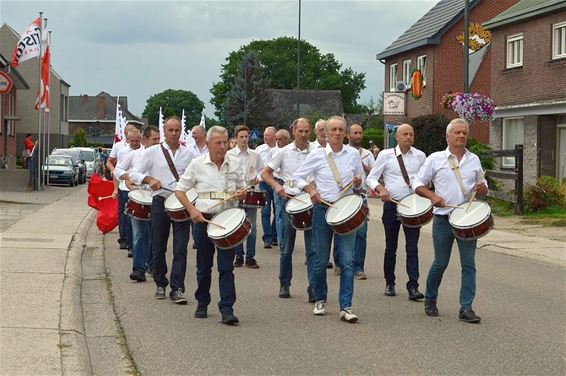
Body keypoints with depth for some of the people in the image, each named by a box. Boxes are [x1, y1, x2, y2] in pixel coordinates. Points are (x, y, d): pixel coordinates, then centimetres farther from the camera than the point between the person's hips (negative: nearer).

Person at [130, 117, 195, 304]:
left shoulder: (188, 154, 9)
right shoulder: (153, 152, 4)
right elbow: (135, 173, 3)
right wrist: (149, 180, -16)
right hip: (160, 203, 0)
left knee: (180, 249, -7)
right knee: (159, 248, 9)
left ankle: (177, 290, -8)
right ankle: (160, 284, 26)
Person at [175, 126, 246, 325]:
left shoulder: (234, 163, 5)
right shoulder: (197, 164, -1)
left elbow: (242, 189, 18)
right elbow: (180, 190, 3)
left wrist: (241, 194, -6)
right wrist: (192, 210, -11)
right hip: (203, 219, 0)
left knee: (226, 266, -6)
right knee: (204, 266, 11)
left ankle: (227, 310, -8)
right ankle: (202, 303, 29)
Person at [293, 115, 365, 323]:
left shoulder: (353, 154, 5)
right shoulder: (317, 155, 0)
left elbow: (361, 180, 16)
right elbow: (298, 176, 7)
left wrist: (358, 183, -7)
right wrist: (310, 189, -9)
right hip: (323, 209, -1)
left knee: (347, 260, -6)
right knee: (321, 259, 6)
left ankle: (346, 307, -6)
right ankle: (320, 300, 26)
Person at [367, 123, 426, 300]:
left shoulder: (420, 156, 7)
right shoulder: (386, 155, 1)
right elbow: (371, 178, 2)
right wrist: (381, 189, -16)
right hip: (392, 204, 0)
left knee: (412, 247, -6)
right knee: (391, 246, 9)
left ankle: (413, 287, -8)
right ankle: (389, 283, 23)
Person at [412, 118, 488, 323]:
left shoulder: (474, 160, 10)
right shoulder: (435, 159, 2)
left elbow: (482, 185, 19)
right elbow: (418, 183, 4)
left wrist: (482, 189, -5)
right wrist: (432, 196, -13)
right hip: (443, 218, -2)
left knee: (468, 264, -3)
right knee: (440, 263, 6)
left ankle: (466, 308, 0)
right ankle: (430, 300, 27)